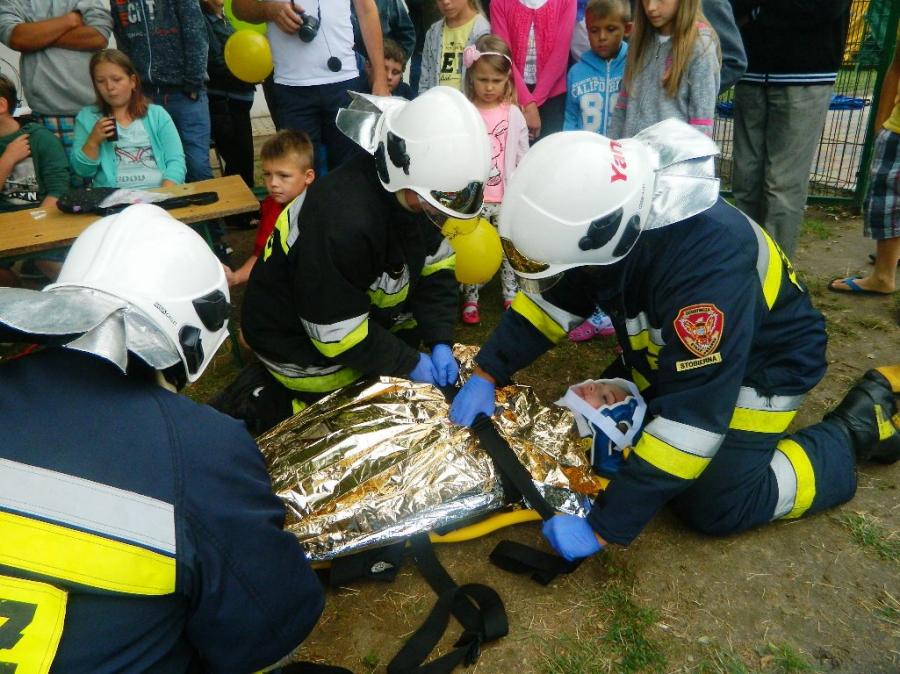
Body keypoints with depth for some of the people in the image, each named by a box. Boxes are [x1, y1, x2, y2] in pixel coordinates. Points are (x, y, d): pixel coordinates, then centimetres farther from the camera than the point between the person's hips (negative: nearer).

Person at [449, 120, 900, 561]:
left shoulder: (706, 259, -42)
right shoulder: (604, 212, -21)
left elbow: (692, 413, -40)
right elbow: (551, 299, -5)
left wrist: (603, 528, -36)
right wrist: (487, 375, -16)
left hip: (762, 362, -6)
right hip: (671, 350, 7)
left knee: (714, 508, -10)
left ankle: (857, 430, 9)